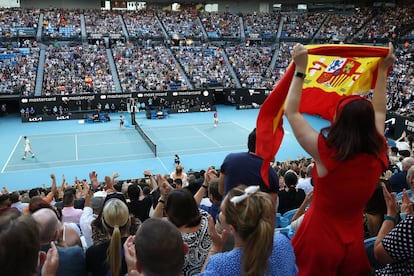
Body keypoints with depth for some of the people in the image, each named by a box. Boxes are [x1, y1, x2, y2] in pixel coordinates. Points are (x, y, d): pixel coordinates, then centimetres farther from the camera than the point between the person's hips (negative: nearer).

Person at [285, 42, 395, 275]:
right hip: (354, 244, 4)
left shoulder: (327, 153, -24)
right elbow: (379, 112, 7)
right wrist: (383, 71, 13)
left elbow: (291, 113, -16)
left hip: (319, 242, -4)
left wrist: (300, 70, -14)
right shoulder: (378, 155, -11)